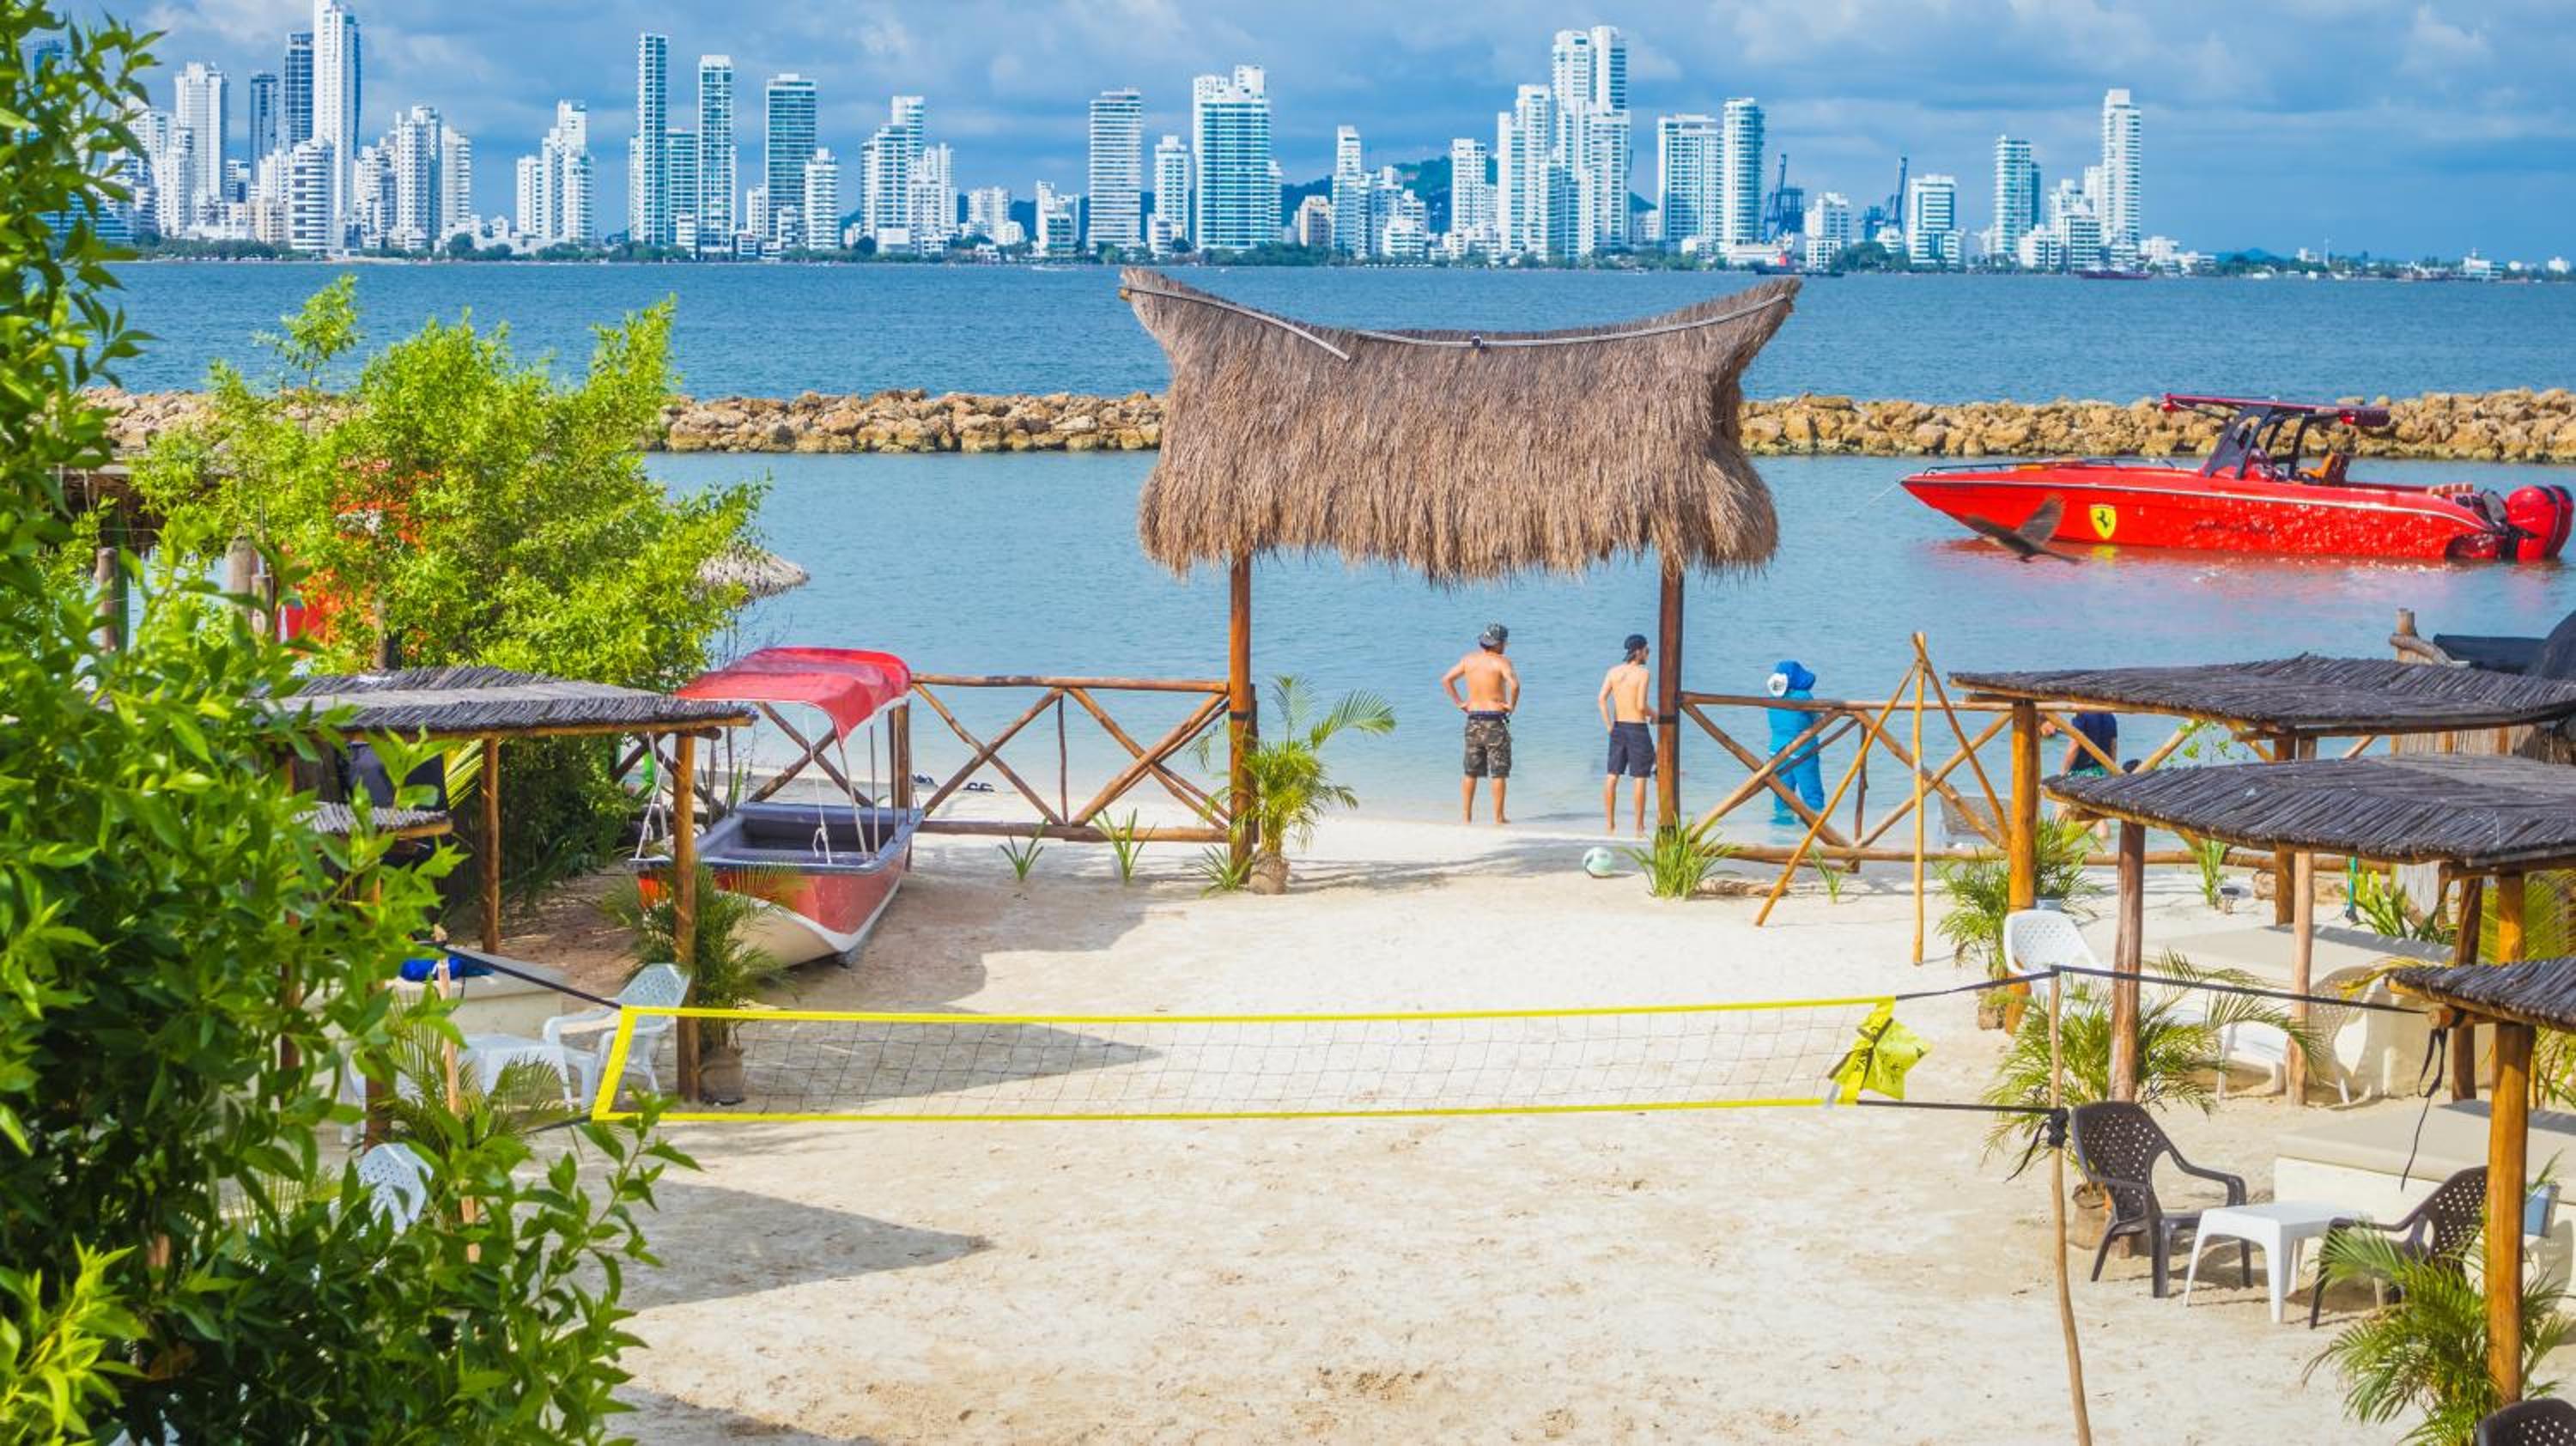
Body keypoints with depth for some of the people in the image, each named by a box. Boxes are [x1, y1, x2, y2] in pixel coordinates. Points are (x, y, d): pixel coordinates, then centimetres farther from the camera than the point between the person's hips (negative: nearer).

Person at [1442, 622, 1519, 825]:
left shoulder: (1469, 659, 6)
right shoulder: (1501, 661, -10)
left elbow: (1446, 680, 8)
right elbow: (1514, 684, -25)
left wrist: (1458, 702, 11)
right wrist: (1512, 705, -10)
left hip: (1473, 719, 5)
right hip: (1495, 720, -5)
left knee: (1471, 772, 12)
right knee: (1499, 772, 2)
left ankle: (1466, 815, 12)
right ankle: (1498, 817, 2)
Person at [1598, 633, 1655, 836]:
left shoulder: (1613, 671, 4)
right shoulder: (1642, 673, -12)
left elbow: (1601, 699, -4)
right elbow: (1641, 705, -18)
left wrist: (1609, 726, 1)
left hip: (1618, 727, 5)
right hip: (1637, 728, -5)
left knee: (1612, 775, 10)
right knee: (1640, 778, 1)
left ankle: (1609, 822, 12)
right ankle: (1639, 827, 2)